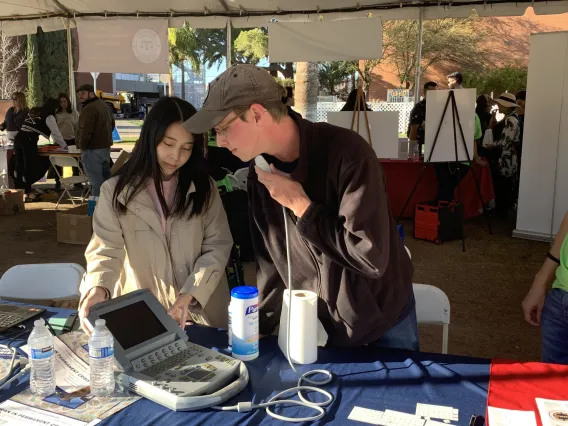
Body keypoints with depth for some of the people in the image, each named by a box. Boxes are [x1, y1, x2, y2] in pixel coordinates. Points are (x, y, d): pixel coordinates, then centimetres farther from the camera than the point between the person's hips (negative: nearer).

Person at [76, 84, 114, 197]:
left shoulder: (89, 108, -17)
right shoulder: (103, 105, 15)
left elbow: (86, 130, -23)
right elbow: (112, 123, 25)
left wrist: (82, 145, -13)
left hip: (93, 149, -10)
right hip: (105, 146, 10)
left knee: (96, 181, -7)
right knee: (105, 177, 17)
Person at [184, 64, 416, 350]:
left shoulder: (346, 152, -28)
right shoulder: (260, 176, -7)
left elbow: (371, 257, -33)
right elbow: (272, 262, 3)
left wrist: (299, 204, -28)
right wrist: (259, 330, 5)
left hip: (384, 320, -4)